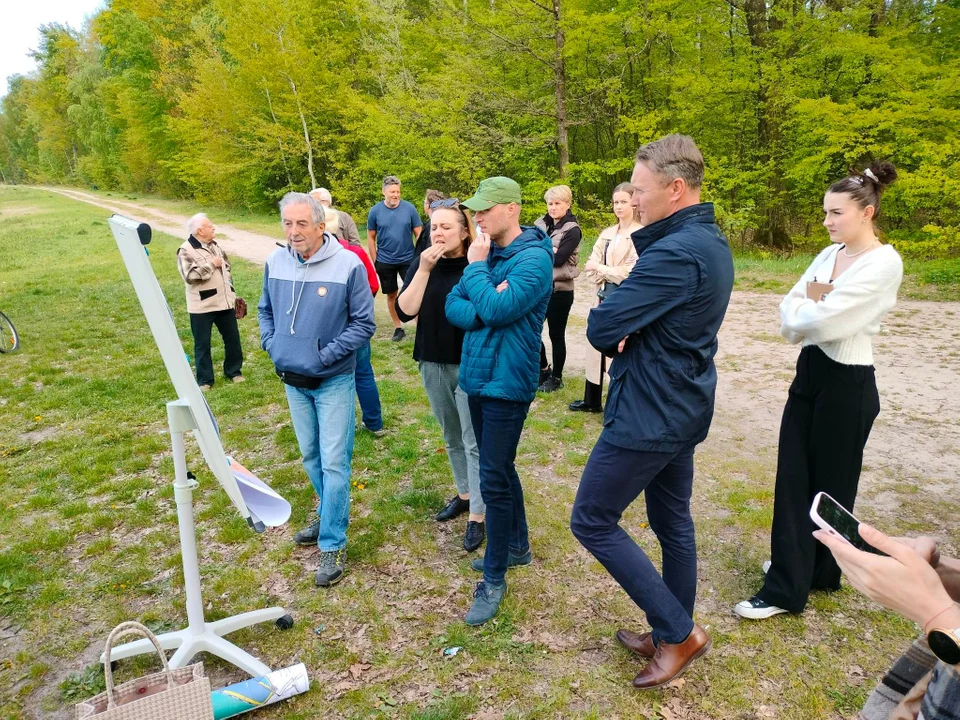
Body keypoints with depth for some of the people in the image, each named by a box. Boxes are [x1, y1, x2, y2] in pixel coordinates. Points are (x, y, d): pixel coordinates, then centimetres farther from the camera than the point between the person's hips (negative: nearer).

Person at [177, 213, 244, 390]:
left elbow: (227, 268, 19)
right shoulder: (186, 250, -13)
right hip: (202, 307, -6)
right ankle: (204, 380, 15)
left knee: (233, 338, 13)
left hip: (225, 302, 6)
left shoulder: (214, 245, 10)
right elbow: (189, 275, -26)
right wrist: (211, 264, -20)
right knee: (202, 344, 4)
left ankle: (234, 371, 30)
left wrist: (231, 294, 14)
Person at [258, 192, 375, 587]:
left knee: (334, 462, -2)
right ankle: (329, 516, 40)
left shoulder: (348, 265, -17)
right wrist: (271, 344, -1)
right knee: (311, 457, 19)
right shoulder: (275, 262, -2)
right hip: (293, 379, 5)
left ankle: (332, 544, 10)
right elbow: (266, 309, 14)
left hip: (333, 381, -5)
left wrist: (326, 354, -17)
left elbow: (364, 324, -12)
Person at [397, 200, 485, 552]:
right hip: (433, 365, 5)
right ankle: (464, 493, 37)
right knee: (452, 437, 19)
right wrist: (424, 269, -18)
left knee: (474, 441, 1)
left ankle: (477, 516, 10)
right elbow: (405, 311, -10)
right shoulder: (421, 265, 1)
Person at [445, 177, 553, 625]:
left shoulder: (534, 258, -15)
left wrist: (476, 267, -12)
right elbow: (454, 307, 3)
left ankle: (494, 579, 13)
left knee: (494, 480, -2)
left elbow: (497, 309, -25)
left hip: (506, 383, -8)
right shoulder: (486, 253, 8)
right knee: (499, 468, 20)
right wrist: (483, 310, -17)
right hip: (476, 376, 8)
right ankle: (517, 545, 39)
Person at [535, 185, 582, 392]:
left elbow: (559, 258, -19)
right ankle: (544, 370, 32)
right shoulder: (541, 223, 9)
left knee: (556, 335, 6)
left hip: (560, 290, -5)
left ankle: (556, 377, 22)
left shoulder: (572, 230, -8)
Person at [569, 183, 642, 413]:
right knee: (596, 348, 13)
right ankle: (592, 401, 27)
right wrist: (612, 274, -11)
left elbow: (633, 273, -17)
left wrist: (601, 268, -8)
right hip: (604, 298, 7)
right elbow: (590, 267, 7)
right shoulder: (607, 234, 12)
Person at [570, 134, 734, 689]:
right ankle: (673, 636, 35)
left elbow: (601, 329, -23)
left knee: (592, 521, 4)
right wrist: (627, 335, -4)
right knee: (673, 523, 18)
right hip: (683, 408, 10)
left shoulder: (675, 254, -25)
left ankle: (680, 631, 13)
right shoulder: (712, 243, 9)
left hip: (649, 415, -10)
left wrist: (613, 285, -2)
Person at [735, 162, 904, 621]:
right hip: (808, 373, 7)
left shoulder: (884, 263, -15)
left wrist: (803, 312, -5)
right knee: (792, 477, 8)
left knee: (830, 484, 7)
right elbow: (788, 315, 3)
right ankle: (789, 580, 20)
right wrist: (813, 306, -15)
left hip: (847, 384, -7)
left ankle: (819, 573, 27)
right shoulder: (829, 255, 9)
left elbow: (822, 319, -24)